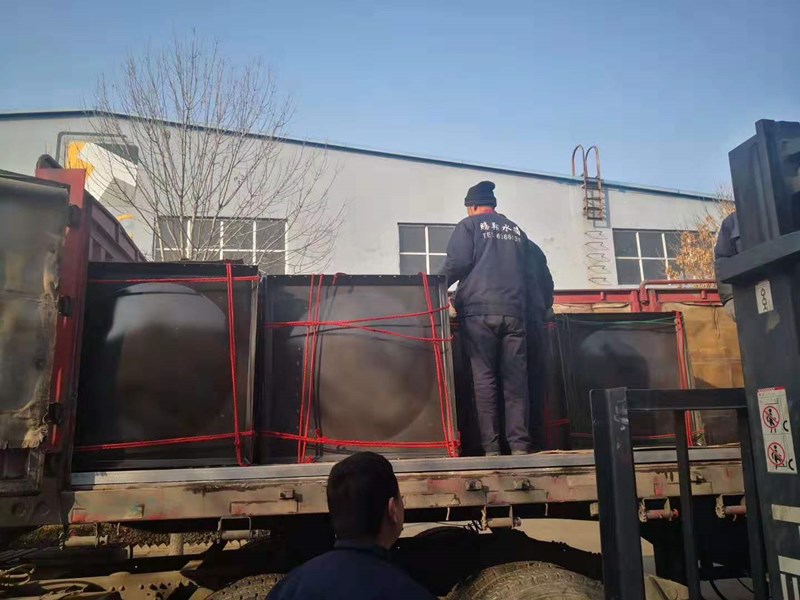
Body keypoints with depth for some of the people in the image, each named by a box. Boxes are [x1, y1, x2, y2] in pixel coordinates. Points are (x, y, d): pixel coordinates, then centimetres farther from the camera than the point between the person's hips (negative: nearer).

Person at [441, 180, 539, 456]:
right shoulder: (516, 230, 21)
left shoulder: (469, 225, 7)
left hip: (479, 311, -3)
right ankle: (519, 444, 0)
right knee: (516, 379, 3)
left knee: (484, 378, -2)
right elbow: (530, 272, 20)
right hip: (514, 311, 4)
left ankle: (490, 446, -3)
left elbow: (457, 263, -5)